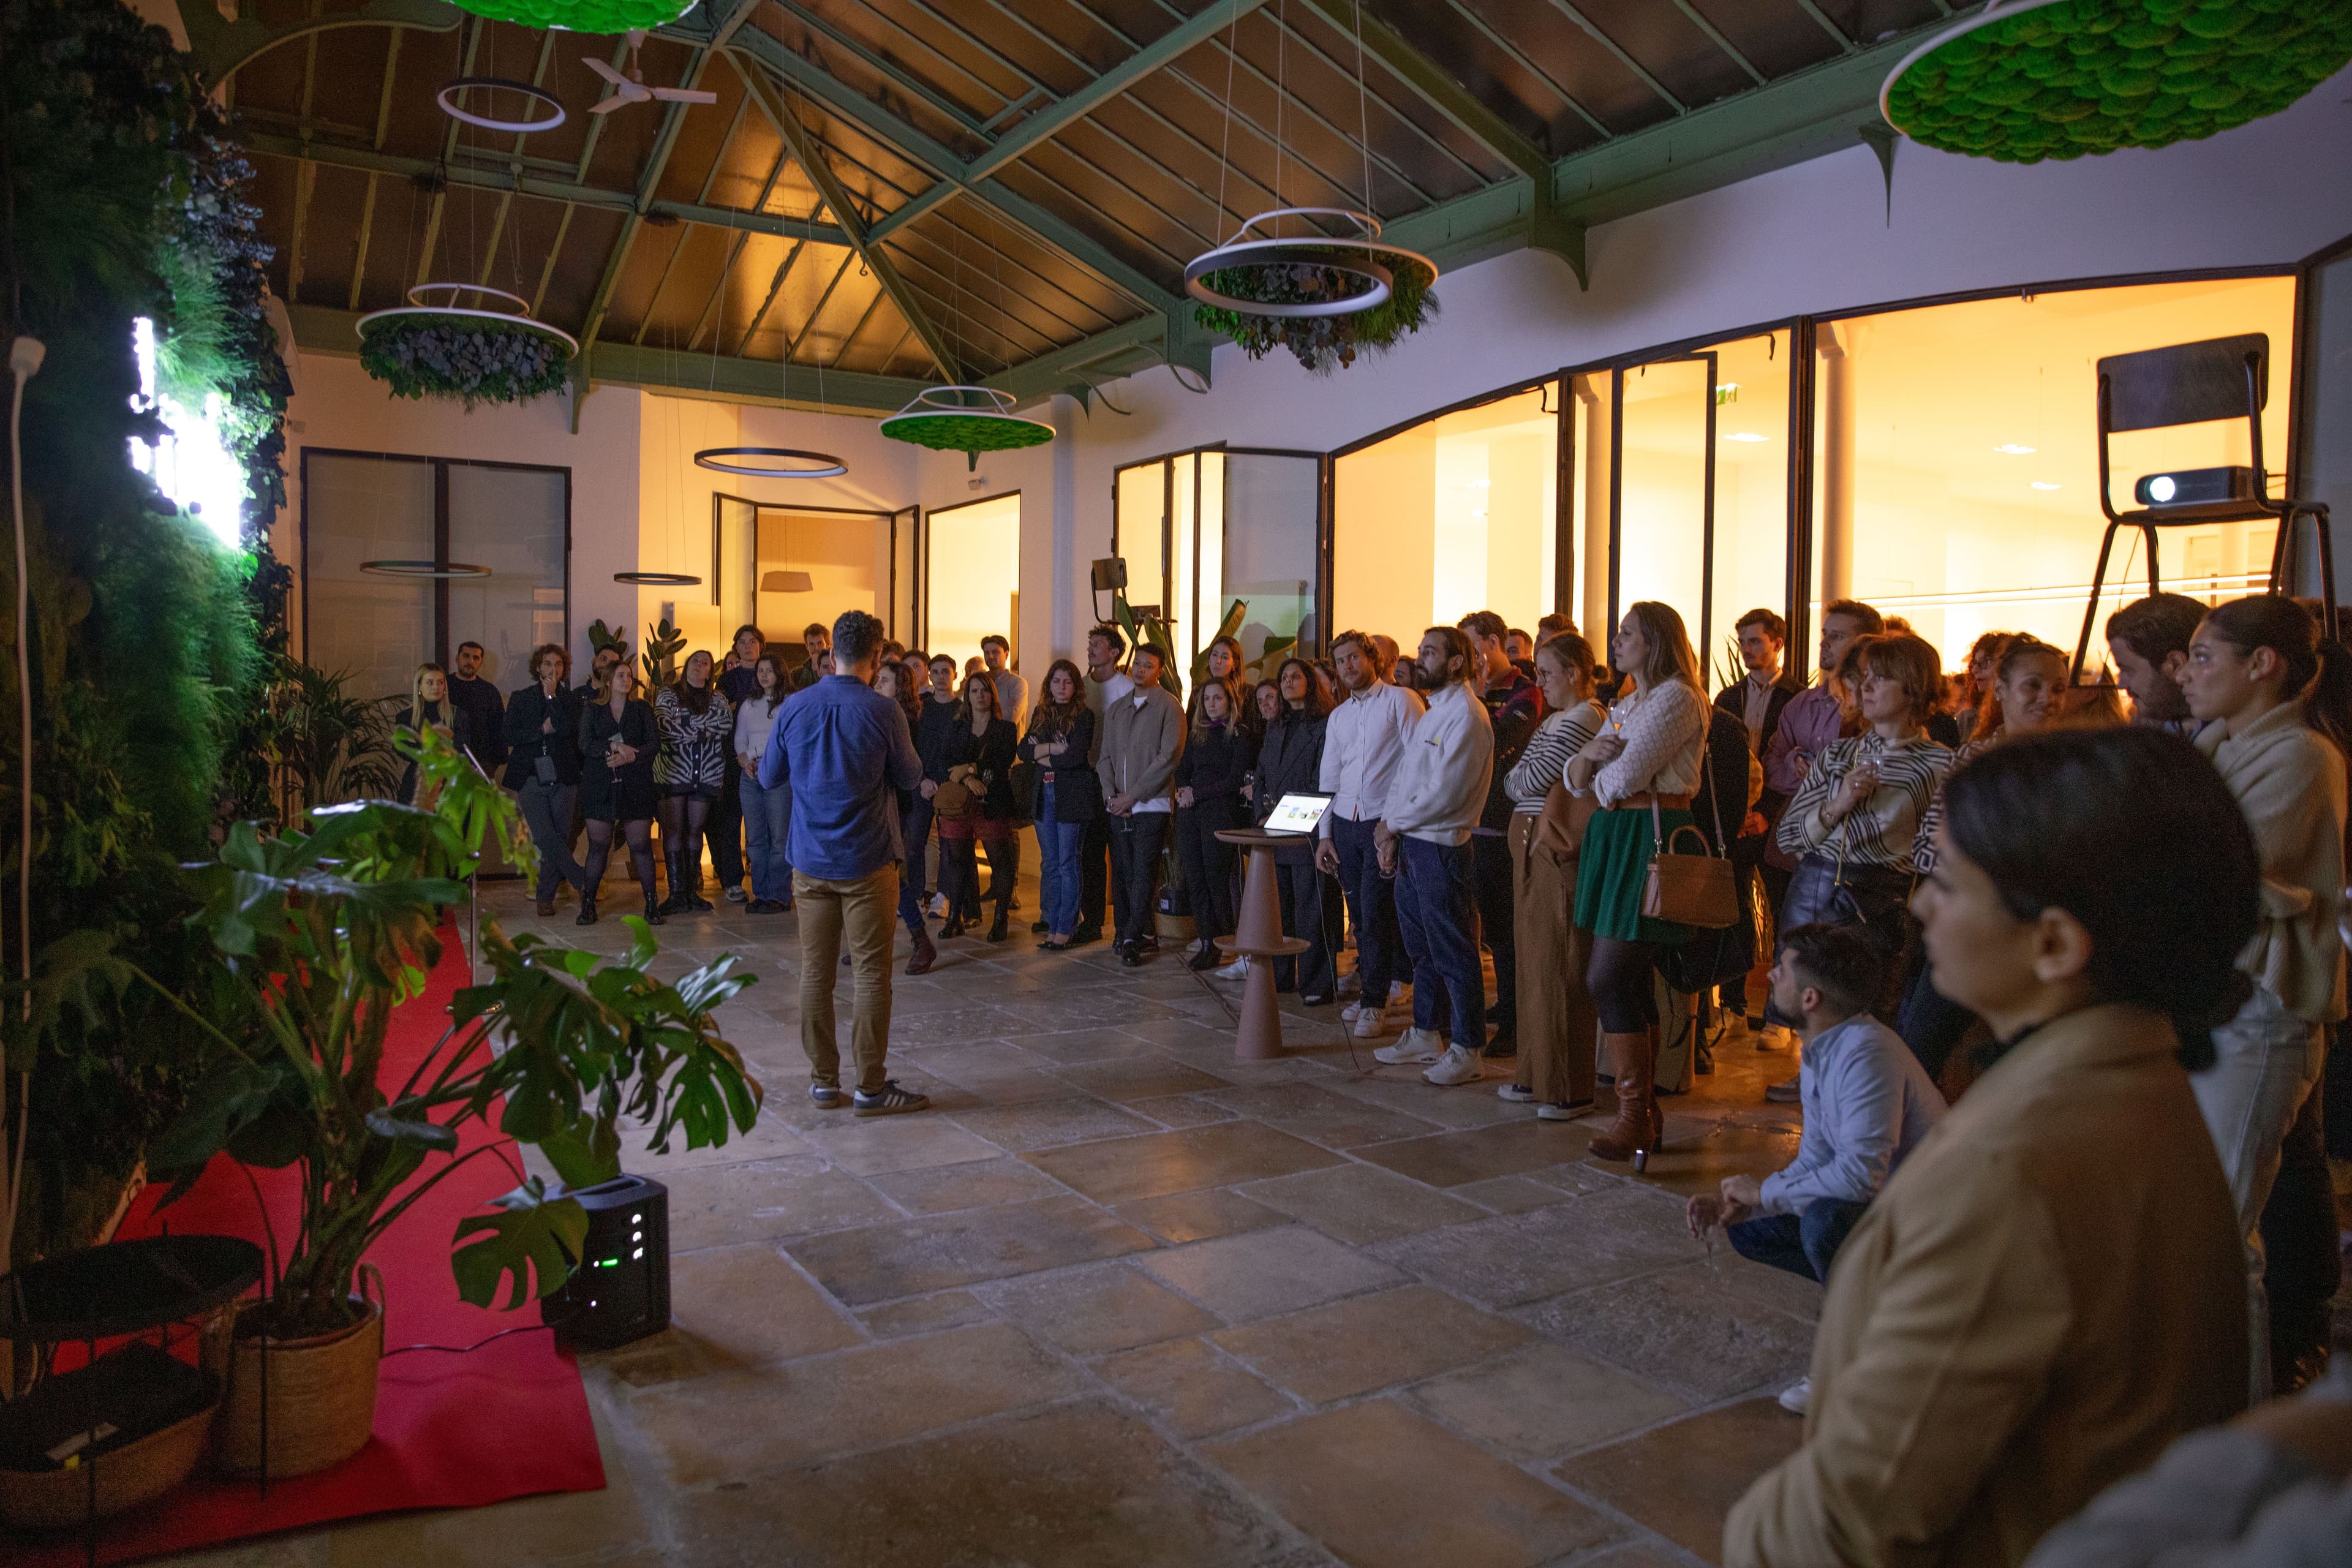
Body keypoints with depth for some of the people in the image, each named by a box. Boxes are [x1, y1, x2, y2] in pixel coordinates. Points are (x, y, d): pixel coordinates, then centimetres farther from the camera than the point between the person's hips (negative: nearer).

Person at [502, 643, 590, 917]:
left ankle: (546, 897, 13)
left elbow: (568, 728, -9)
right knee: (545, 837, -15)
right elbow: (508, 735, -1)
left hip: (563, 778, 1)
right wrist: (543, 729, -9)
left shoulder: (571, 699, 9)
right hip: (530, 778, -1)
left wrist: (552, 695, -9)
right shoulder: (521, 698, 9)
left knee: (559, 838, 2)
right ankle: (583, 881, -3)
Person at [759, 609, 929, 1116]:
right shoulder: (883, 711, -12)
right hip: (868, 863, -4)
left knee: (816, 972, 10)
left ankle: (823, 1082, 17)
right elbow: (910, 777, 2)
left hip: (810, 862, 4)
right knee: (871, 974, 2)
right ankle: (871, 1087, 6)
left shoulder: (794, 708, -2)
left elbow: (768, 777, 10)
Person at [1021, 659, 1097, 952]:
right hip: (1044, 794, 6)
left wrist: (1040, 754, -4)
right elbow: (1024, 750, 4)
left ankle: (1066, 930, 2)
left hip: (1072, 796, -6)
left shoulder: (1083, 716, -4)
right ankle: (1052, 926, 13)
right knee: (1049, 864, 8)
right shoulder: (1040, 714, 13)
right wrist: (1054, 747, -12)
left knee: (1068, 863, -3)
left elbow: (1075, 756, -16)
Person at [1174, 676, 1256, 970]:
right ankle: (1207, 943, 8)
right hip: (1191, 813, 6)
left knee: (1217, 878, -5)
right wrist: (1183, 789, -3)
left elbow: (1236, 781, -9)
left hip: (1220, 812, -6)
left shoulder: (1240, 736, -2)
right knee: (1195, 879, 3)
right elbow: (1182, 770, 19)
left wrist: (1197, 794, -8)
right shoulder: (1197, 734, 18)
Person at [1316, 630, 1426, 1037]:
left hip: (1386, 823, -6)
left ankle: (1374, 1003, 3)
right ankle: (1374, 989, 20)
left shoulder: (1401, 700, -2)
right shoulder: (1338, 717, 17)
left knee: (1375, 913, -7)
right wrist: (1324, 834, 11)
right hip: (1346, 824, 6)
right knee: (1361, 915, 8)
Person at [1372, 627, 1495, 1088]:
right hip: (1410, 846, 9)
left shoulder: (1466, 715, -13)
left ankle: (1466, 1050, 6)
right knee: (1421, 947, 17)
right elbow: (1404, 775, 16)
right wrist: (1390, 831, 2)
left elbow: (1445, 792, -19)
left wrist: (1393, 824, -9)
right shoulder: (1431, 713, 17)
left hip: (1441, 848, -9)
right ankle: (1426, 1035, 28)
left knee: (1453, 953, -2)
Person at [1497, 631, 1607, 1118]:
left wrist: (1518, 774, 5)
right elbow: (1514, 785, 17)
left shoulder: (1584, 720, -13)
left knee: (1560, 969, -5)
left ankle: (1570, 1090, 3)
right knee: (1535, 965, 13)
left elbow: (1527, 781, -13)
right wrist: (1524, 778, -2)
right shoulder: (1552, 721, 18)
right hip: (1533, 848, 10)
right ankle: (1537, 1075, 23)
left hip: (1560, 853, -10)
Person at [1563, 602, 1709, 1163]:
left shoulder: (1676, 698, -9)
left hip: (1652, 836, -9)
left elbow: (1623, 776, -18)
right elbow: (1576, 780, 14)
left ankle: (1634, 1115, -1)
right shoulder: (1625, 704, 20)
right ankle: (1644, 1112, 18)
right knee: (1633, 982, 10)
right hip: (1614, 837, 9)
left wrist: (1600, 780, 3)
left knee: (1609, 979, -10)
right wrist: (1589, 753, -7)